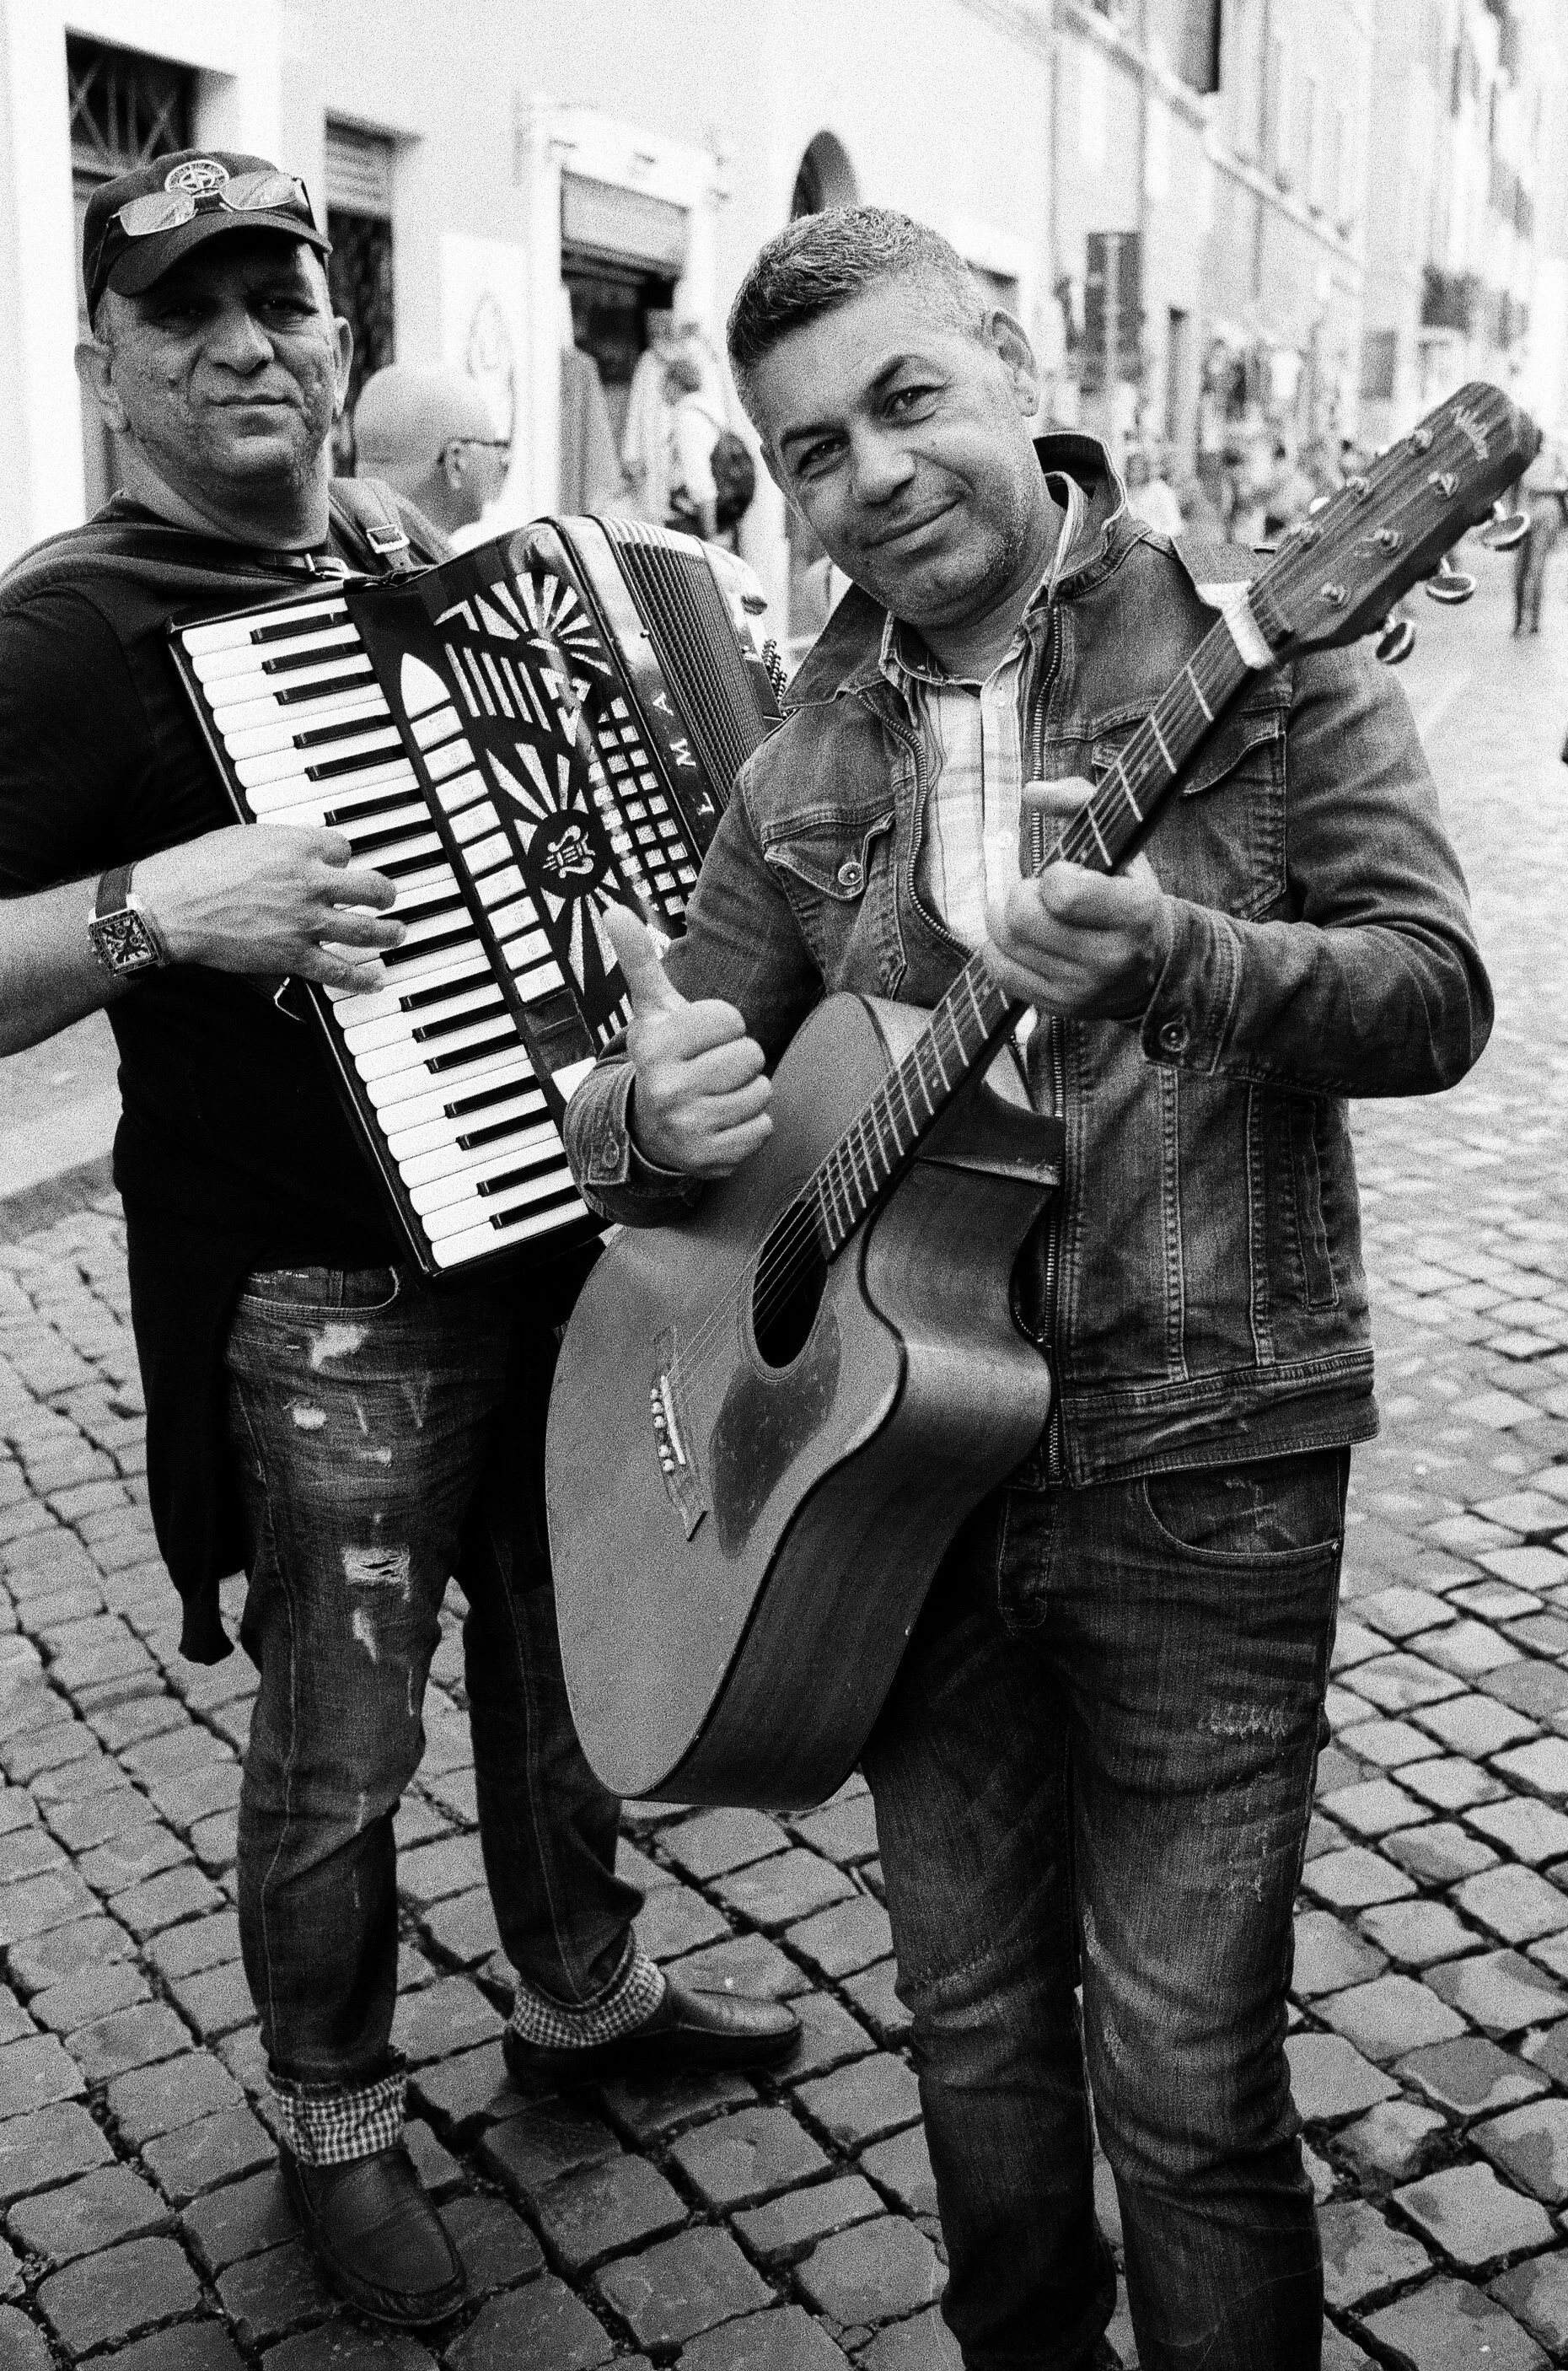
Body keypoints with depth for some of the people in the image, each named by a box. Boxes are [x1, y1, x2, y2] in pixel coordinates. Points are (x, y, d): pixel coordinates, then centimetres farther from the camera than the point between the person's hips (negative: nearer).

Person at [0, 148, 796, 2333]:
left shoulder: (416, 565, 10)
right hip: (325, 1296, -7)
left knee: (564, 1648, 21)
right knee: (341, 1745, 7)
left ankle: (587, 1997, 43)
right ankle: (337, 2126, 31)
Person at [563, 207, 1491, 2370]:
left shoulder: (1253, 655, -4)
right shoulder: (809, 766, 7)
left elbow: (1436, 994, -13)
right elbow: (637, 1108, 8)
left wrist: (1173, 965, -33)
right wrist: (650, 1115, -16)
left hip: (1200, 1474, -4)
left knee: (1186, 2084, 3)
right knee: (975, 2035, 17)